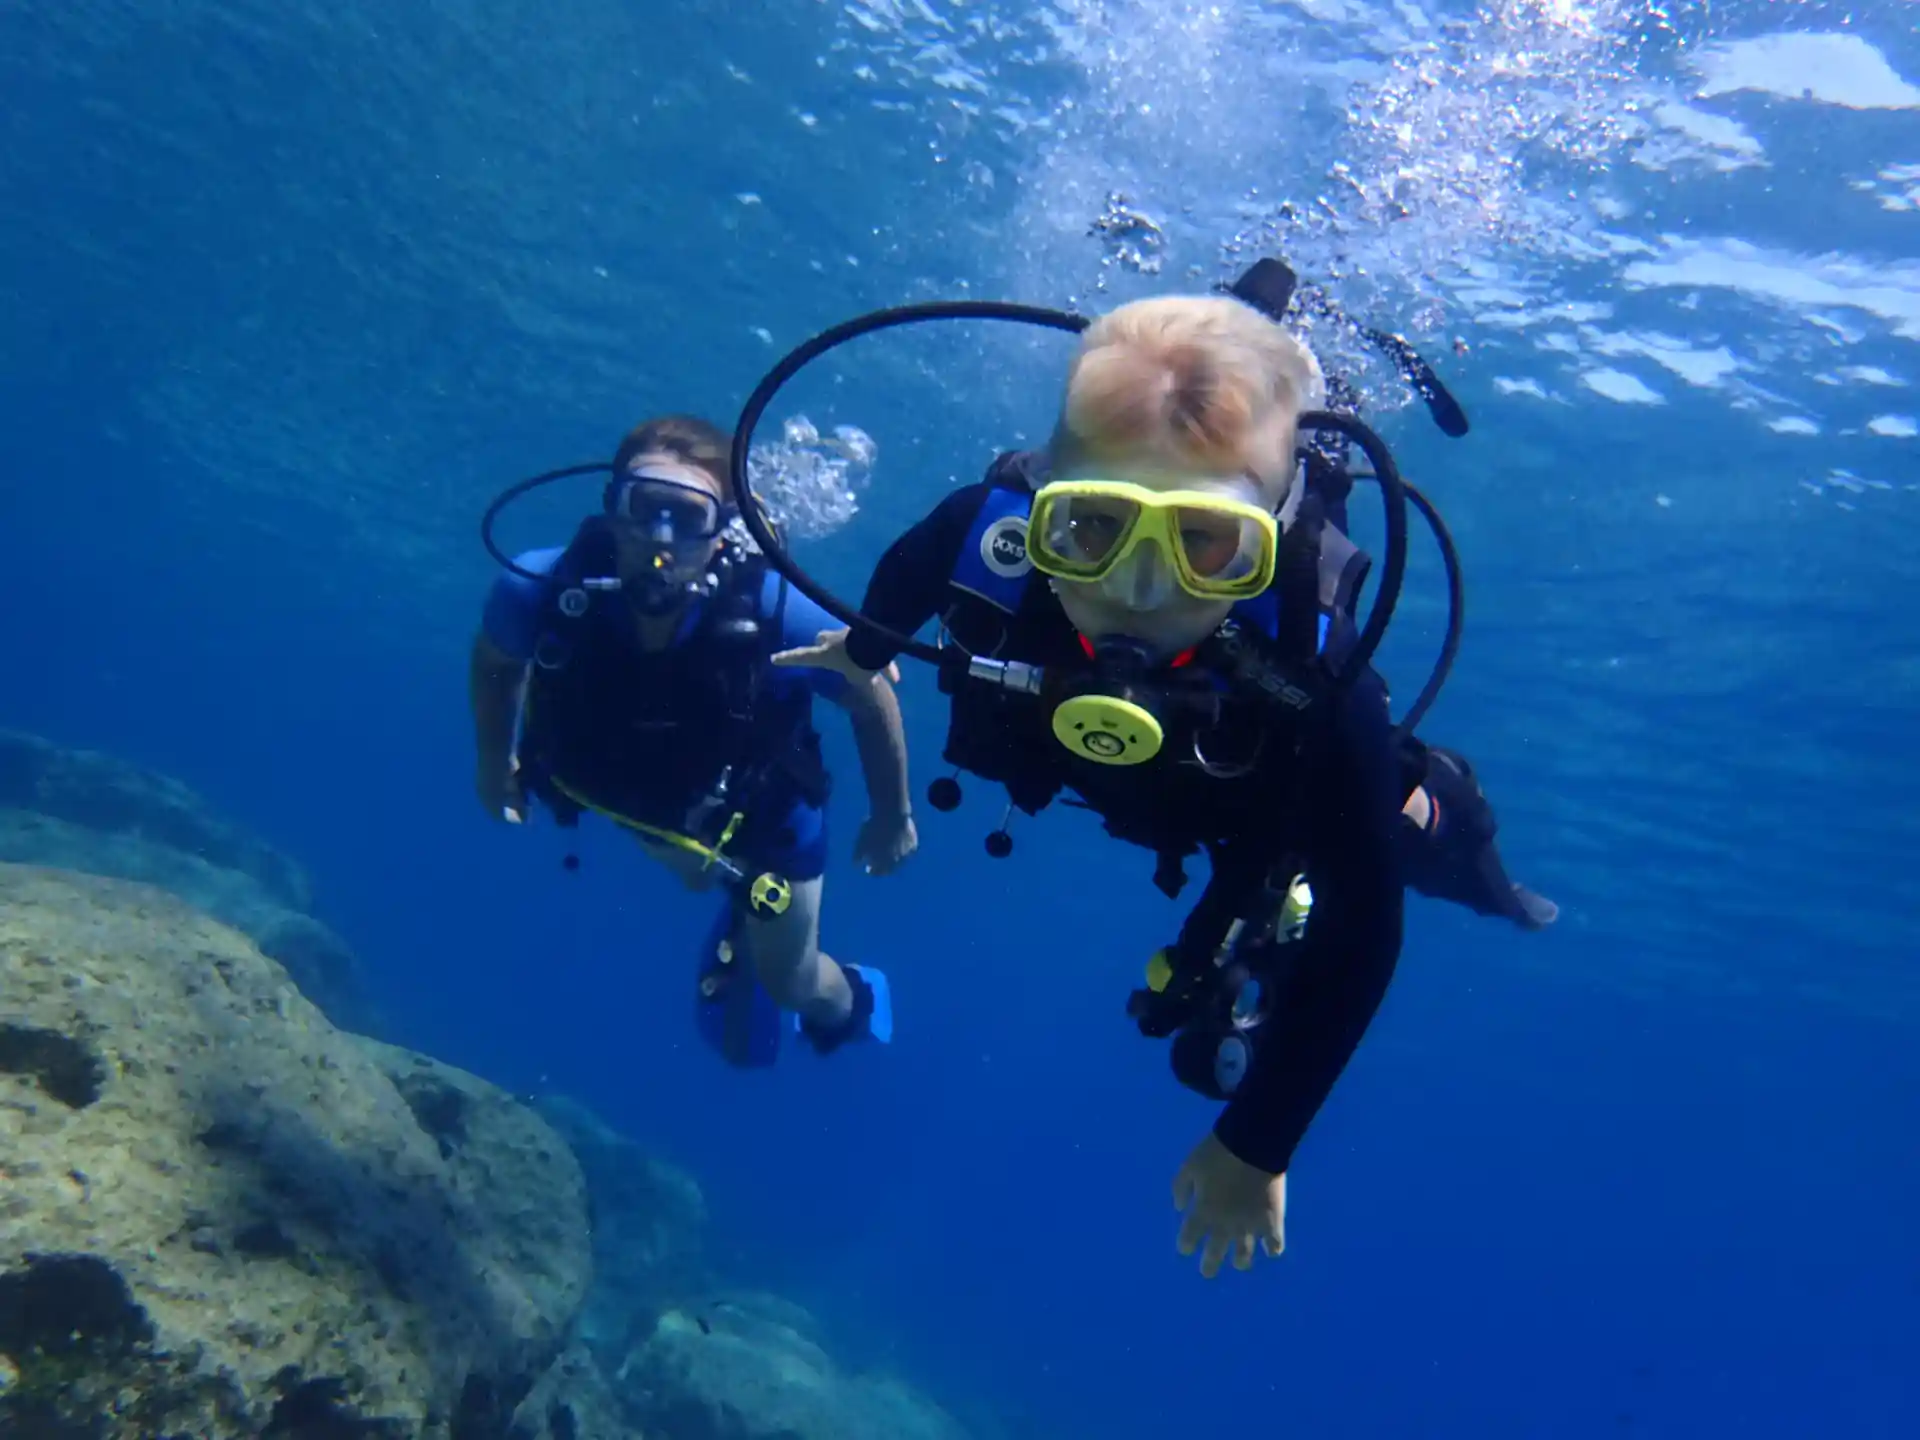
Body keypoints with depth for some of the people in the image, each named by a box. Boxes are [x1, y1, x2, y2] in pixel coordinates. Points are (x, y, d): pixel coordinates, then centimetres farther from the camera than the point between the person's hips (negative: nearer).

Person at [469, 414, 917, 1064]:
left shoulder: (775, 616, -42)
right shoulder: (541, 591, -35)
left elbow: (871, 697, -22)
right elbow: (494, 661, -10)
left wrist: (893, 818, -9)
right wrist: (494, 763, 4)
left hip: (762, 807, -2)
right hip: (640, 795, 3)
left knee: (789, 982, 18)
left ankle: (850, 1001, 54)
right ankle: (743, 917, 72)